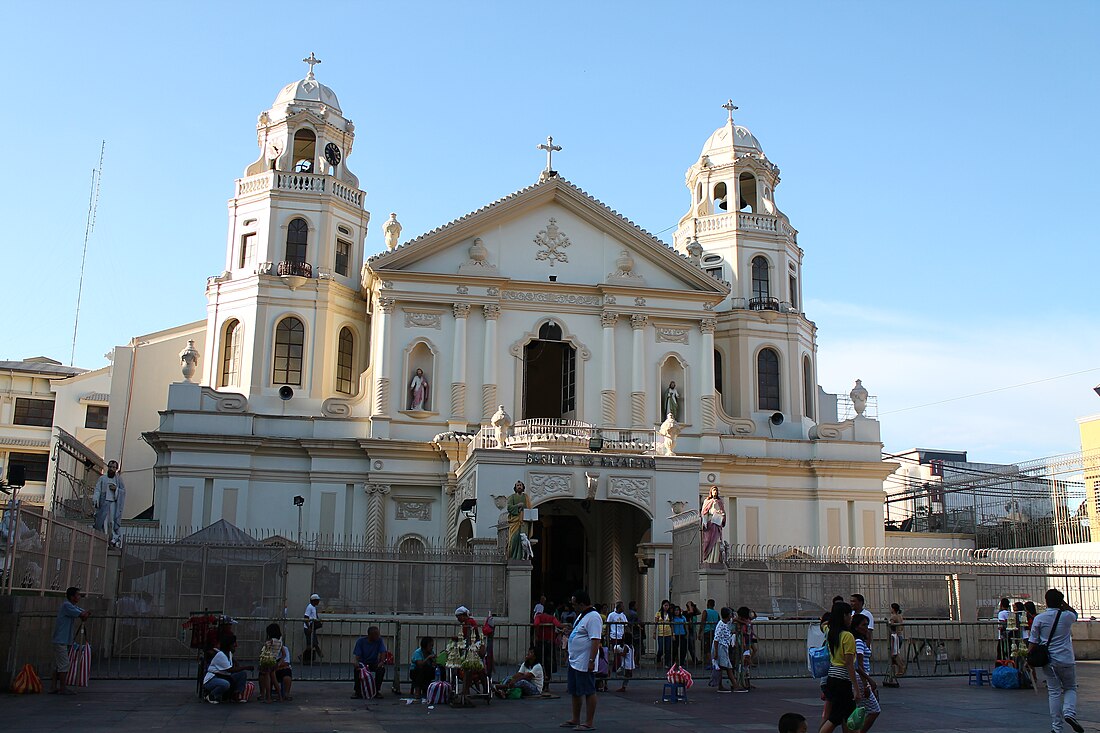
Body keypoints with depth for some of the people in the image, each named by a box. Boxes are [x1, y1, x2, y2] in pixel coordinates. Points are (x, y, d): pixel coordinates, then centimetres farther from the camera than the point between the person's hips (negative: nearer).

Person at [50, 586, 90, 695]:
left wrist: (85, 614, -7)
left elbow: (86, 613, 15)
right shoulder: (66, 605, -15)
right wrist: (85, 614, 2)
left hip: (61, 640, 10)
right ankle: (62, 688, -3)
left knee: (58, 665, 11)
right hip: (61, 640, -10)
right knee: (64, 664, -6)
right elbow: (82, 614, -20)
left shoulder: (72, 606, 16)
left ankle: (54, 688, 15)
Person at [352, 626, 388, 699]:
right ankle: (358, 692, -20)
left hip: (374, 663, 1)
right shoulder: (361, 641, -9)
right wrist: (357, 662, -33)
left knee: (381, 669, -31)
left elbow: (383, 652, -14)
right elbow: (357, 654, -12)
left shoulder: (380, 640, -8)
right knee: (357, 669, -34)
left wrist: (382, 662, -33)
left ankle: (377, 691, -13)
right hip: (363, 662, -1)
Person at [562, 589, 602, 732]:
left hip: (584, 664, -11)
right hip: (574, 661, 11)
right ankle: (575, 719, 29)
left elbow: (595, 640, -24)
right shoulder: (582, 615, 14)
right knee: (575, 692, 17)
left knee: (588, 692, -2)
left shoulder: (593, 617, -19)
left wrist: (591, 660, -27)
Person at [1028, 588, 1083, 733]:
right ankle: (1069, 713, -9)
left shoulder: (1039, 619, -2)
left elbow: (1033, 641, -2)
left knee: (1054, 692, 7)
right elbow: (1075, 614, 23)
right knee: (1070, 688, 17)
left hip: (1047, 660, 1)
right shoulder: (1067, 616, -4)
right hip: (1066, 660, -1)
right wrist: (1063, 603, 14)